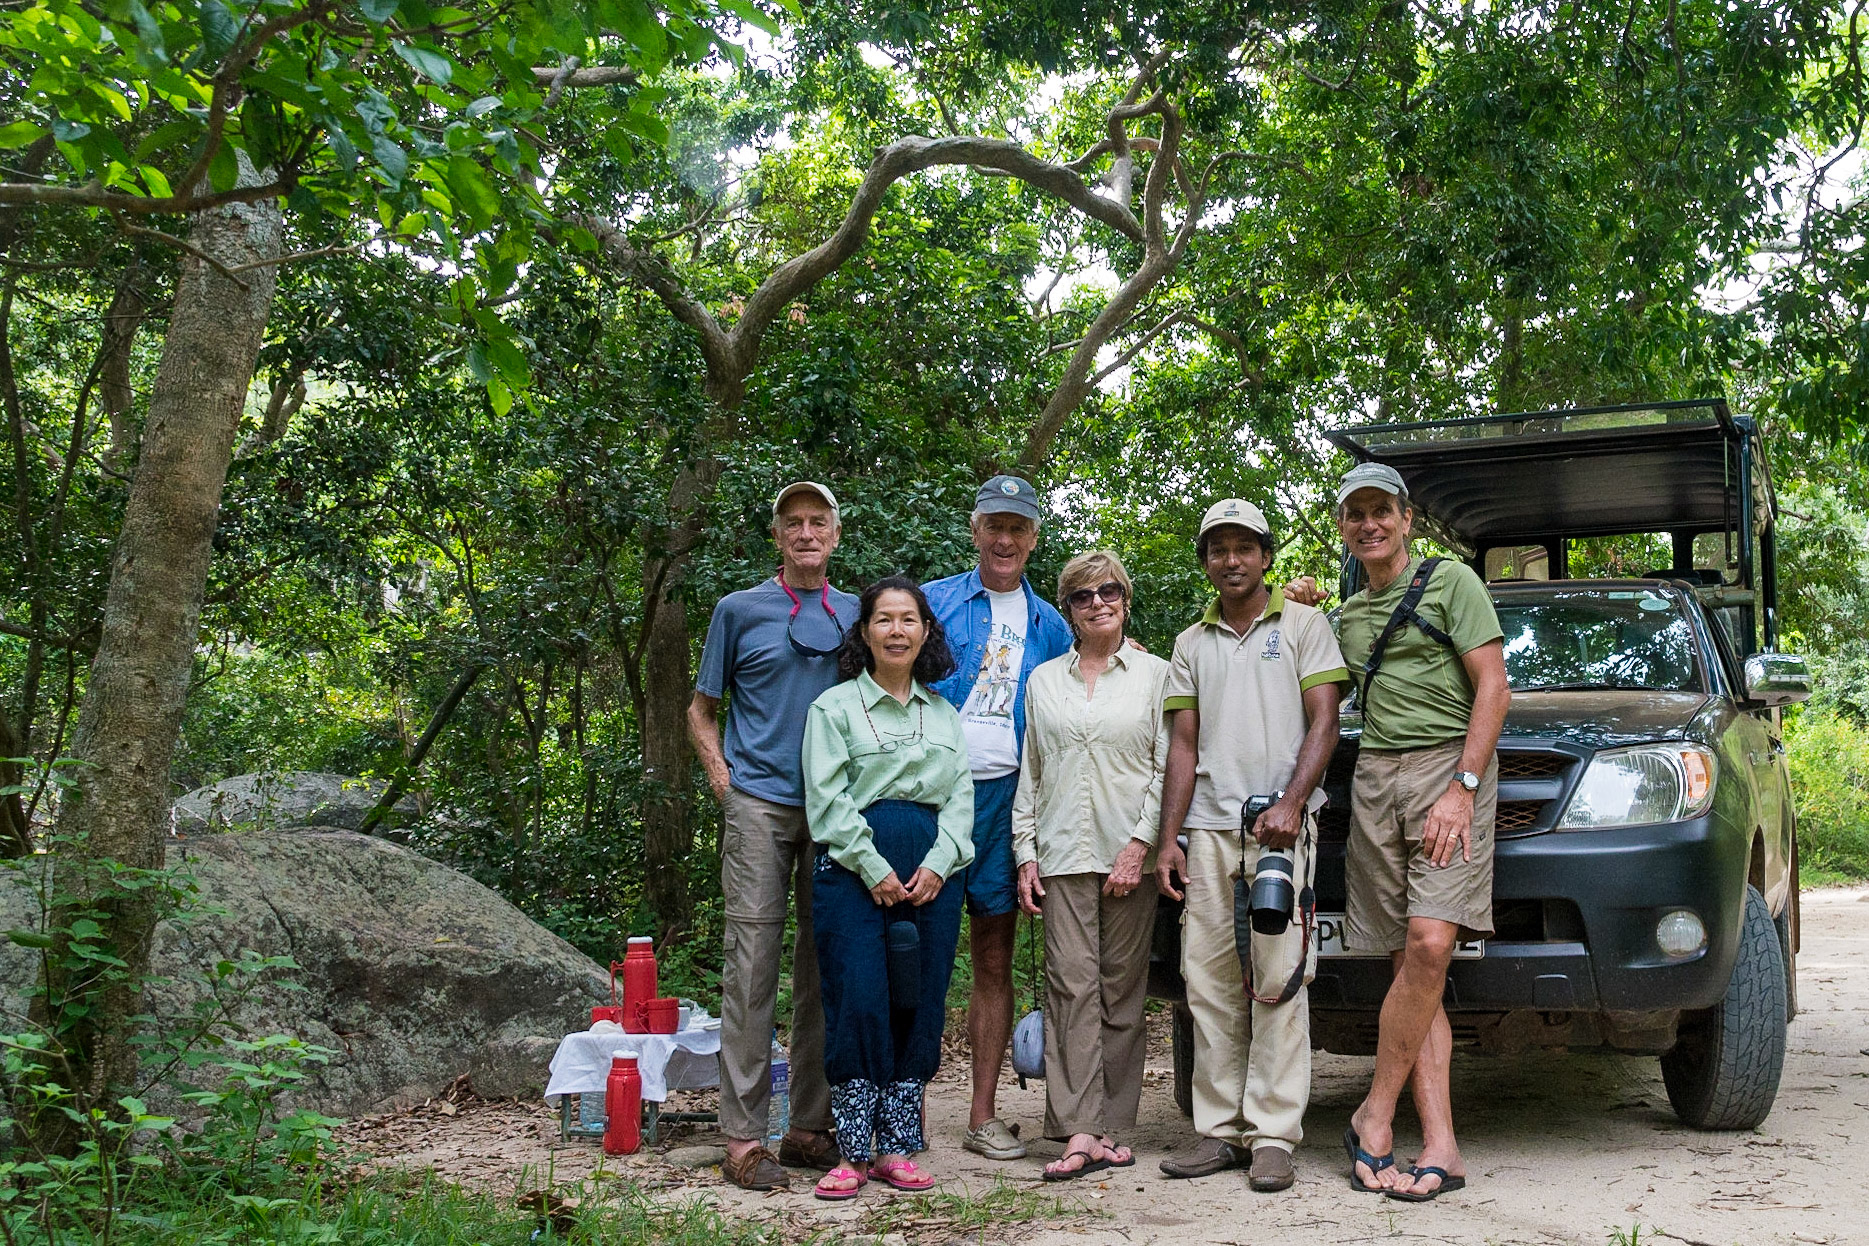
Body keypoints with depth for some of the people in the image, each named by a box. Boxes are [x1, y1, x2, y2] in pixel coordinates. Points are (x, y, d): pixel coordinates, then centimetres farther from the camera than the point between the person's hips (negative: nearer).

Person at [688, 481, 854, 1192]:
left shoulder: (855, 614, 14)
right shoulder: (740, 611, 7)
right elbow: (701, 711, 12)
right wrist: (722, 779, -2)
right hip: (760, 805, -3)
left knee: (826, 967, 6)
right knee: (753, 960, -7)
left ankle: (811, 1126, 15)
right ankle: (743, 1136, -3)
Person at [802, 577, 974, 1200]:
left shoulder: (945, 714, 17)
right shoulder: (834, 706, 4)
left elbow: (960, 797, 11)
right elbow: (828, 800, -4)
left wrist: (937, 865, -4)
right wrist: (876, 869, -10)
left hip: (931, 873, 4)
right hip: (853, 868, -4)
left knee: (919, 1004, 3)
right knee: (859, 1003, -8)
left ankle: (897, 1147, 11)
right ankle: (853, 1152, 0)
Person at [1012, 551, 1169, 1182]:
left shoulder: (1155, 675, 7)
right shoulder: (1043, 680, 15)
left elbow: (1167, 769, 2)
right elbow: (1030, 773, 15)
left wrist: (1141, 844, -8)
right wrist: (1025, 852, 7)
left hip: (1130, 854, -1)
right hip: (1063, 852, 2)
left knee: (1121, 990, 1)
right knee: (1072, 985, -7)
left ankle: (1108, 1125, 7)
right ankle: (1080, 1132, -9)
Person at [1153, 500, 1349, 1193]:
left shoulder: (1303, 626, 9)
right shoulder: (1191, 645, 18)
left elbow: (1323, 723, 1)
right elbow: (1183, 746, 15)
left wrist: (1291, 804, -13)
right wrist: (1169, 840, 6)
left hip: (1280, 825, -4)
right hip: (1208, 830, 4)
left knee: (1278, 980, -7)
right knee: (1209, 985, 3)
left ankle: (1273, 1135, -4)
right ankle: (1220, 1129, 9)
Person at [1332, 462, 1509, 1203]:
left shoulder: (1451, 582, 4)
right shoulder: (1348, 616, 22)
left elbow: (1493, 687, -4)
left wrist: (1462, 787, -14)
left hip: (1448, 763, -5)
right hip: (1374, 779, 5)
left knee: (1429, 945, -19)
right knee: (1411, 960, -2)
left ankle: (1375, 1115, -7)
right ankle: (1440, 1148, -5)